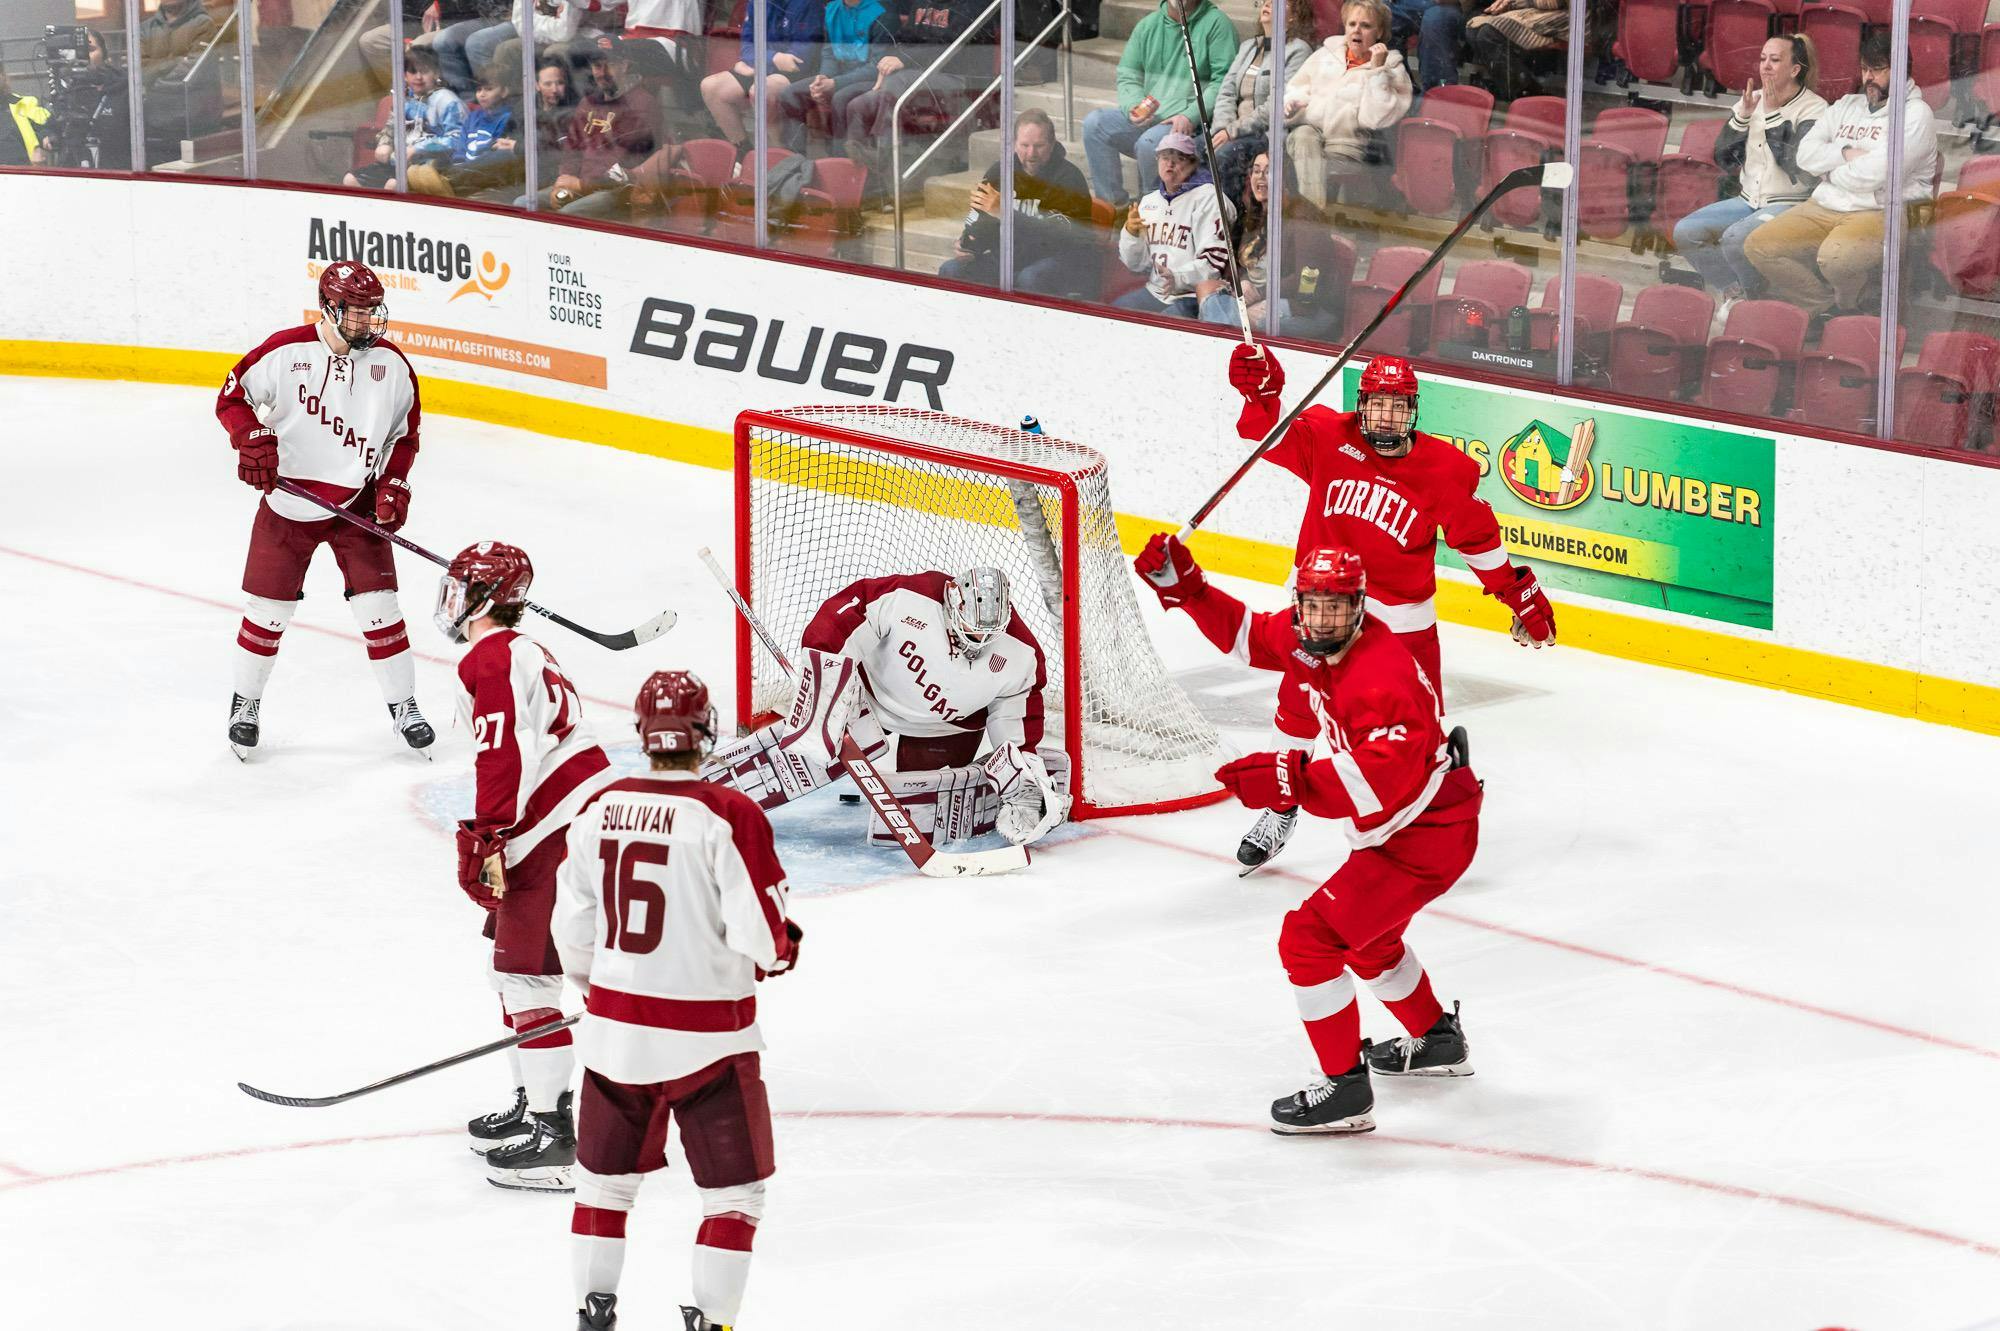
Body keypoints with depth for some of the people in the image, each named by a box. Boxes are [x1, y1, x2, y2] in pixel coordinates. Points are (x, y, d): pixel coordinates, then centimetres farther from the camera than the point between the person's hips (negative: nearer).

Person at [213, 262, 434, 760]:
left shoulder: (392, 364, -4)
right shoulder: (285, 351, -13)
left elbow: (405, 434, 8)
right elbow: (232, 397, -6)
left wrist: (393, 486, -4)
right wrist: (253, 439, -23)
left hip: (357, 506, 2)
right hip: (288, 502, -1)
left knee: (378, 605, -2)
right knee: (268, 610, 4)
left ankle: (403, 707, 12)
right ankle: (245, 703, 24)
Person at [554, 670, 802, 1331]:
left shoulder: (600, 809, -1)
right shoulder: (729, 816, -16)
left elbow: (573, 925, 8)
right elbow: (763, 935, -17)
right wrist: (785, 947, 7)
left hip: (614, 1029, 5)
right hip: (706, 1038, -5)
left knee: (606, 1175, 20)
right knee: (734, 1189, 9)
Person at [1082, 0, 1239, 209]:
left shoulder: (1216, 23, -2)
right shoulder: (1148, 25, 16)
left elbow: (1224, 82, -11)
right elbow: (1127, 76, 15)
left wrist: (1191, 117, -22)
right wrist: (1133, 106, -8)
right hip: (1146, 119, 6)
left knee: (1150, 141, -34)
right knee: (1094, 124, -15)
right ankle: (1114, 203, -9)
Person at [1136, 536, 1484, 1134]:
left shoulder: (1381, 677, -30)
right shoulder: (1306, 640, -2)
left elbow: (1377, 782, -39)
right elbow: (1245, 634, 15)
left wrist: (1290, 779, -45)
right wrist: (1182, 585, 3)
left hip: (1425, 836, -11)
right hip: (1393, 827, 11)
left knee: (1311, 936, -13)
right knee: (1365, 935, 30)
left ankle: (1345, 1089, -6)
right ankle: (1437, 1041, 51)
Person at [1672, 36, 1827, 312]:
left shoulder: (1814, 108, -7)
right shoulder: (1753, 100, 11)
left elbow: (1800, 167, -20)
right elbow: (1724, 160, 7)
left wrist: (1773, 116, -18)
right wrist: (1741, 117, -7)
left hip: (1790, 204, -7)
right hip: (1748, 200, 7)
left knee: (1735, 238, -33)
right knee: (1685, 232, -13)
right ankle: (1733, 290, 2)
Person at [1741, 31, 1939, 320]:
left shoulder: (1916, 113, -3)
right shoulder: (1847, 106, 20)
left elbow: (1877, 173, -15)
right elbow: (1806, 154, 8)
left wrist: (1830, 173, 0)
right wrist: (1846, 154, -9)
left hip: (1882, 212, -7)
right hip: (1824, 209, 7)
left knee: (1836, 256, -38)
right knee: (1758, 246, -11)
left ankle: (1854, 313, -5)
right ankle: (1825, 306, -2)